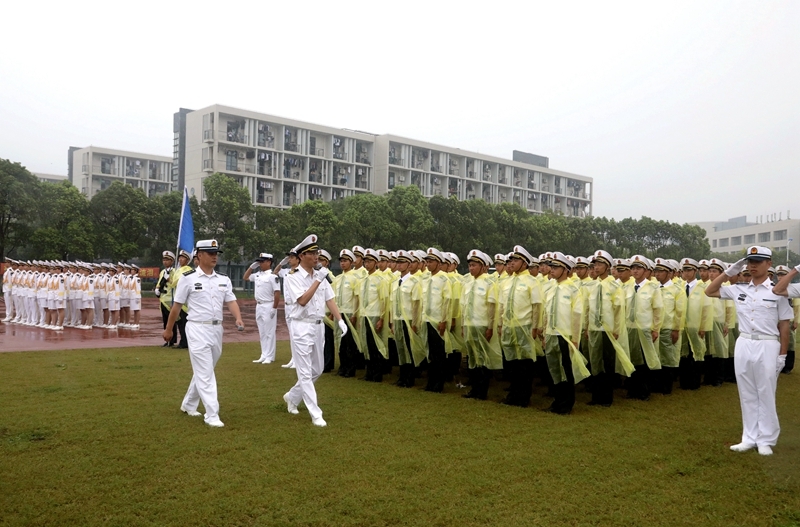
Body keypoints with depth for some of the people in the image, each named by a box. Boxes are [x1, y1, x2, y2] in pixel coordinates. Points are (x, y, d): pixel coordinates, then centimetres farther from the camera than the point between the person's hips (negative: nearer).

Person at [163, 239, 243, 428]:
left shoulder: (224, 279, 8)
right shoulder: (187, 278, -6)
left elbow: (231, 301, -1)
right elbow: (177, 306, -1)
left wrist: (238, 319, -19)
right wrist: (169, 329, 4)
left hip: (217, 329, 6)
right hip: (197, 329, -6)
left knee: (203, 371, 16)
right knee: (205, 373, -6)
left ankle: (188, 405, 34)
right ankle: (212, 415, -3)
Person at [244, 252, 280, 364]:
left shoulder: (272, 276, -13)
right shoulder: (257, 275, 11)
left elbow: (277, 293, -16)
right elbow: (245, 278, 25)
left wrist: (274, 308, -18)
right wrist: (252, 267, 12)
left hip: (268, 306, -8)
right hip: (259, 306, 8)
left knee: (269, 332, -3)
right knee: (262, 333, 12)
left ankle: (269, 357, 2)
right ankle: (264, 355, 19)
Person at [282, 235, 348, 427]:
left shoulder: (321, 276, 9)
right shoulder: (293, 278, -10)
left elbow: (329, 300, 7)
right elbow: (302, 301, -21)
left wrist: (340, 320, -4)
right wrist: (318, 280, -23)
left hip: (319, 326, 7)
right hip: (302, 327, -7)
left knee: (317, 370, 16)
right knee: (305, 373, -2)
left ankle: (292, 397, 35)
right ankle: (315, 414, 2)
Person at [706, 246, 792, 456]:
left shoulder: (777, 291, -5)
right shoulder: (739, 289, 5)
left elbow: (784, 325, -3)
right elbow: (709, 292, 10)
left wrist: (782, 355, -4)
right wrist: (728, 272, 1)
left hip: (767, 346, -4)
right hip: (743, 345, 4)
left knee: (766, 395, 5)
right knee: (747, 395, 11)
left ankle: (766, 440, 16)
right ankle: (750, 438, 20)